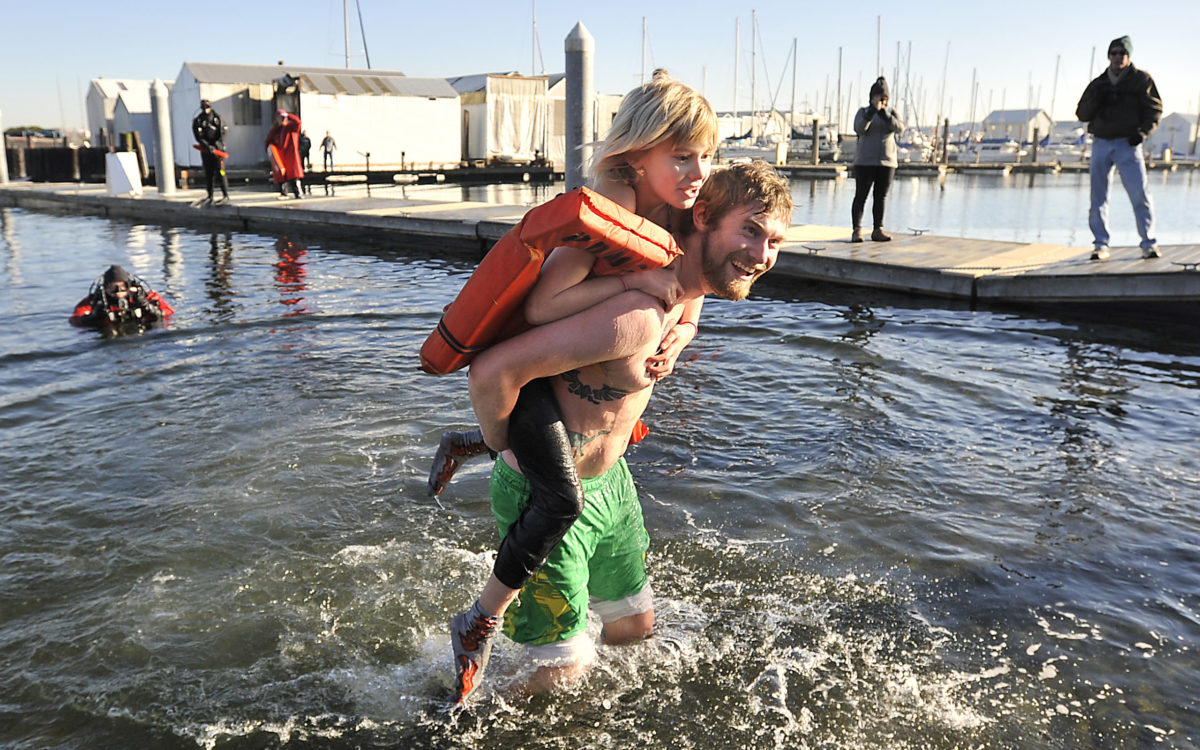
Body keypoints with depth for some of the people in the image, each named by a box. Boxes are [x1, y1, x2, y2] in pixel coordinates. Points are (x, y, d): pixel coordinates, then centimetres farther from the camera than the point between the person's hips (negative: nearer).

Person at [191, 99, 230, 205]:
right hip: (205, 149, 2)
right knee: (208, 173, 5)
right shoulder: (197, 121, 0)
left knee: (220, 171, -11)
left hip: (217, 147, -2)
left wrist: (218, 143, -21)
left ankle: (225, 196, -11)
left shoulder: (217, 118, 0)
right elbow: (198, 137, -8)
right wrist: (208, 146, -21)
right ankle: (209, 196, 11)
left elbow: (222, 132, -5)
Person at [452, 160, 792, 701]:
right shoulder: (638, 314, -35)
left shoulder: (686, 290, -3)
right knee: (563, 676, 3)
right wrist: (503, 445, -17)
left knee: (634, 625, 23)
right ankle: (484, 622, 31)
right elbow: (492, 370, -38)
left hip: (611, 478, 9)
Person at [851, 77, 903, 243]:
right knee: (861, 196, -4)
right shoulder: (863, 112, 3)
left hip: (887, 161, 3)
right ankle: (857, 231, -5)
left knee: (881, 197, 4)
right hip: (865, 161, -3)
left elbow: (899, 128, -9)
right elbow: (859, 129, -16)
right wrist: (872, 111, -27)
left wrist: (883, 113, -21)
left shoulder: (891, 112, 9)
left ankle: (878, 230, 7)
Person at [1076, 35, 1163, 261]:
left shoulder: (1141, 79, 6)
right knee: (1098, 197, -1)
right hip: (1101, 143, 3)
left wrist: (1143, 132, -11)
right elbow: (1082, 114, 10)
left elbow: (1155, 108, 4)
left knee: (1140, 194, -9)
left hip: (1128, 144, -3)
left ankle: (1149, 244, 0)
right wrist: (1095, 99, -9)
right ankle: (1101, 245, 5)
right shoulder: (1098, 84, 14)